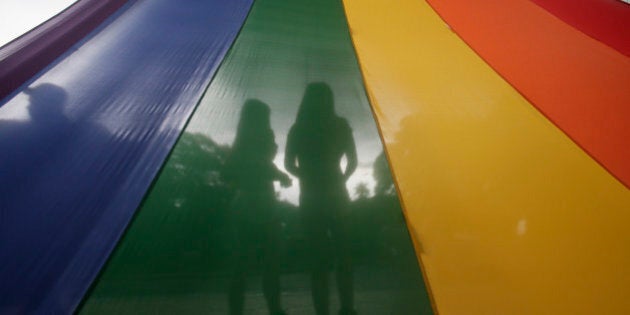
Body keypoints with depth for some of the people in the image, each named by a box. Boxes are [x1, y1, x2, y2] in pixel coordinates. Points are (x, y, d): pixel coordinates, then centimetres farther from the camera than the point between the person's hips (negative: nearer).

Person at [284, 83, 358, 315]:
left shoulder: (298, 129, 0)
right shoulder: (340, 126, 0)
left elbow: (289, 165, -1)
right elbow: (352, 162, 1)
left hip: (311, 199, 0)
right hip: (335, 196, 0)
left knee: (318, 258, 9)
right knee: (342, 254, 12)